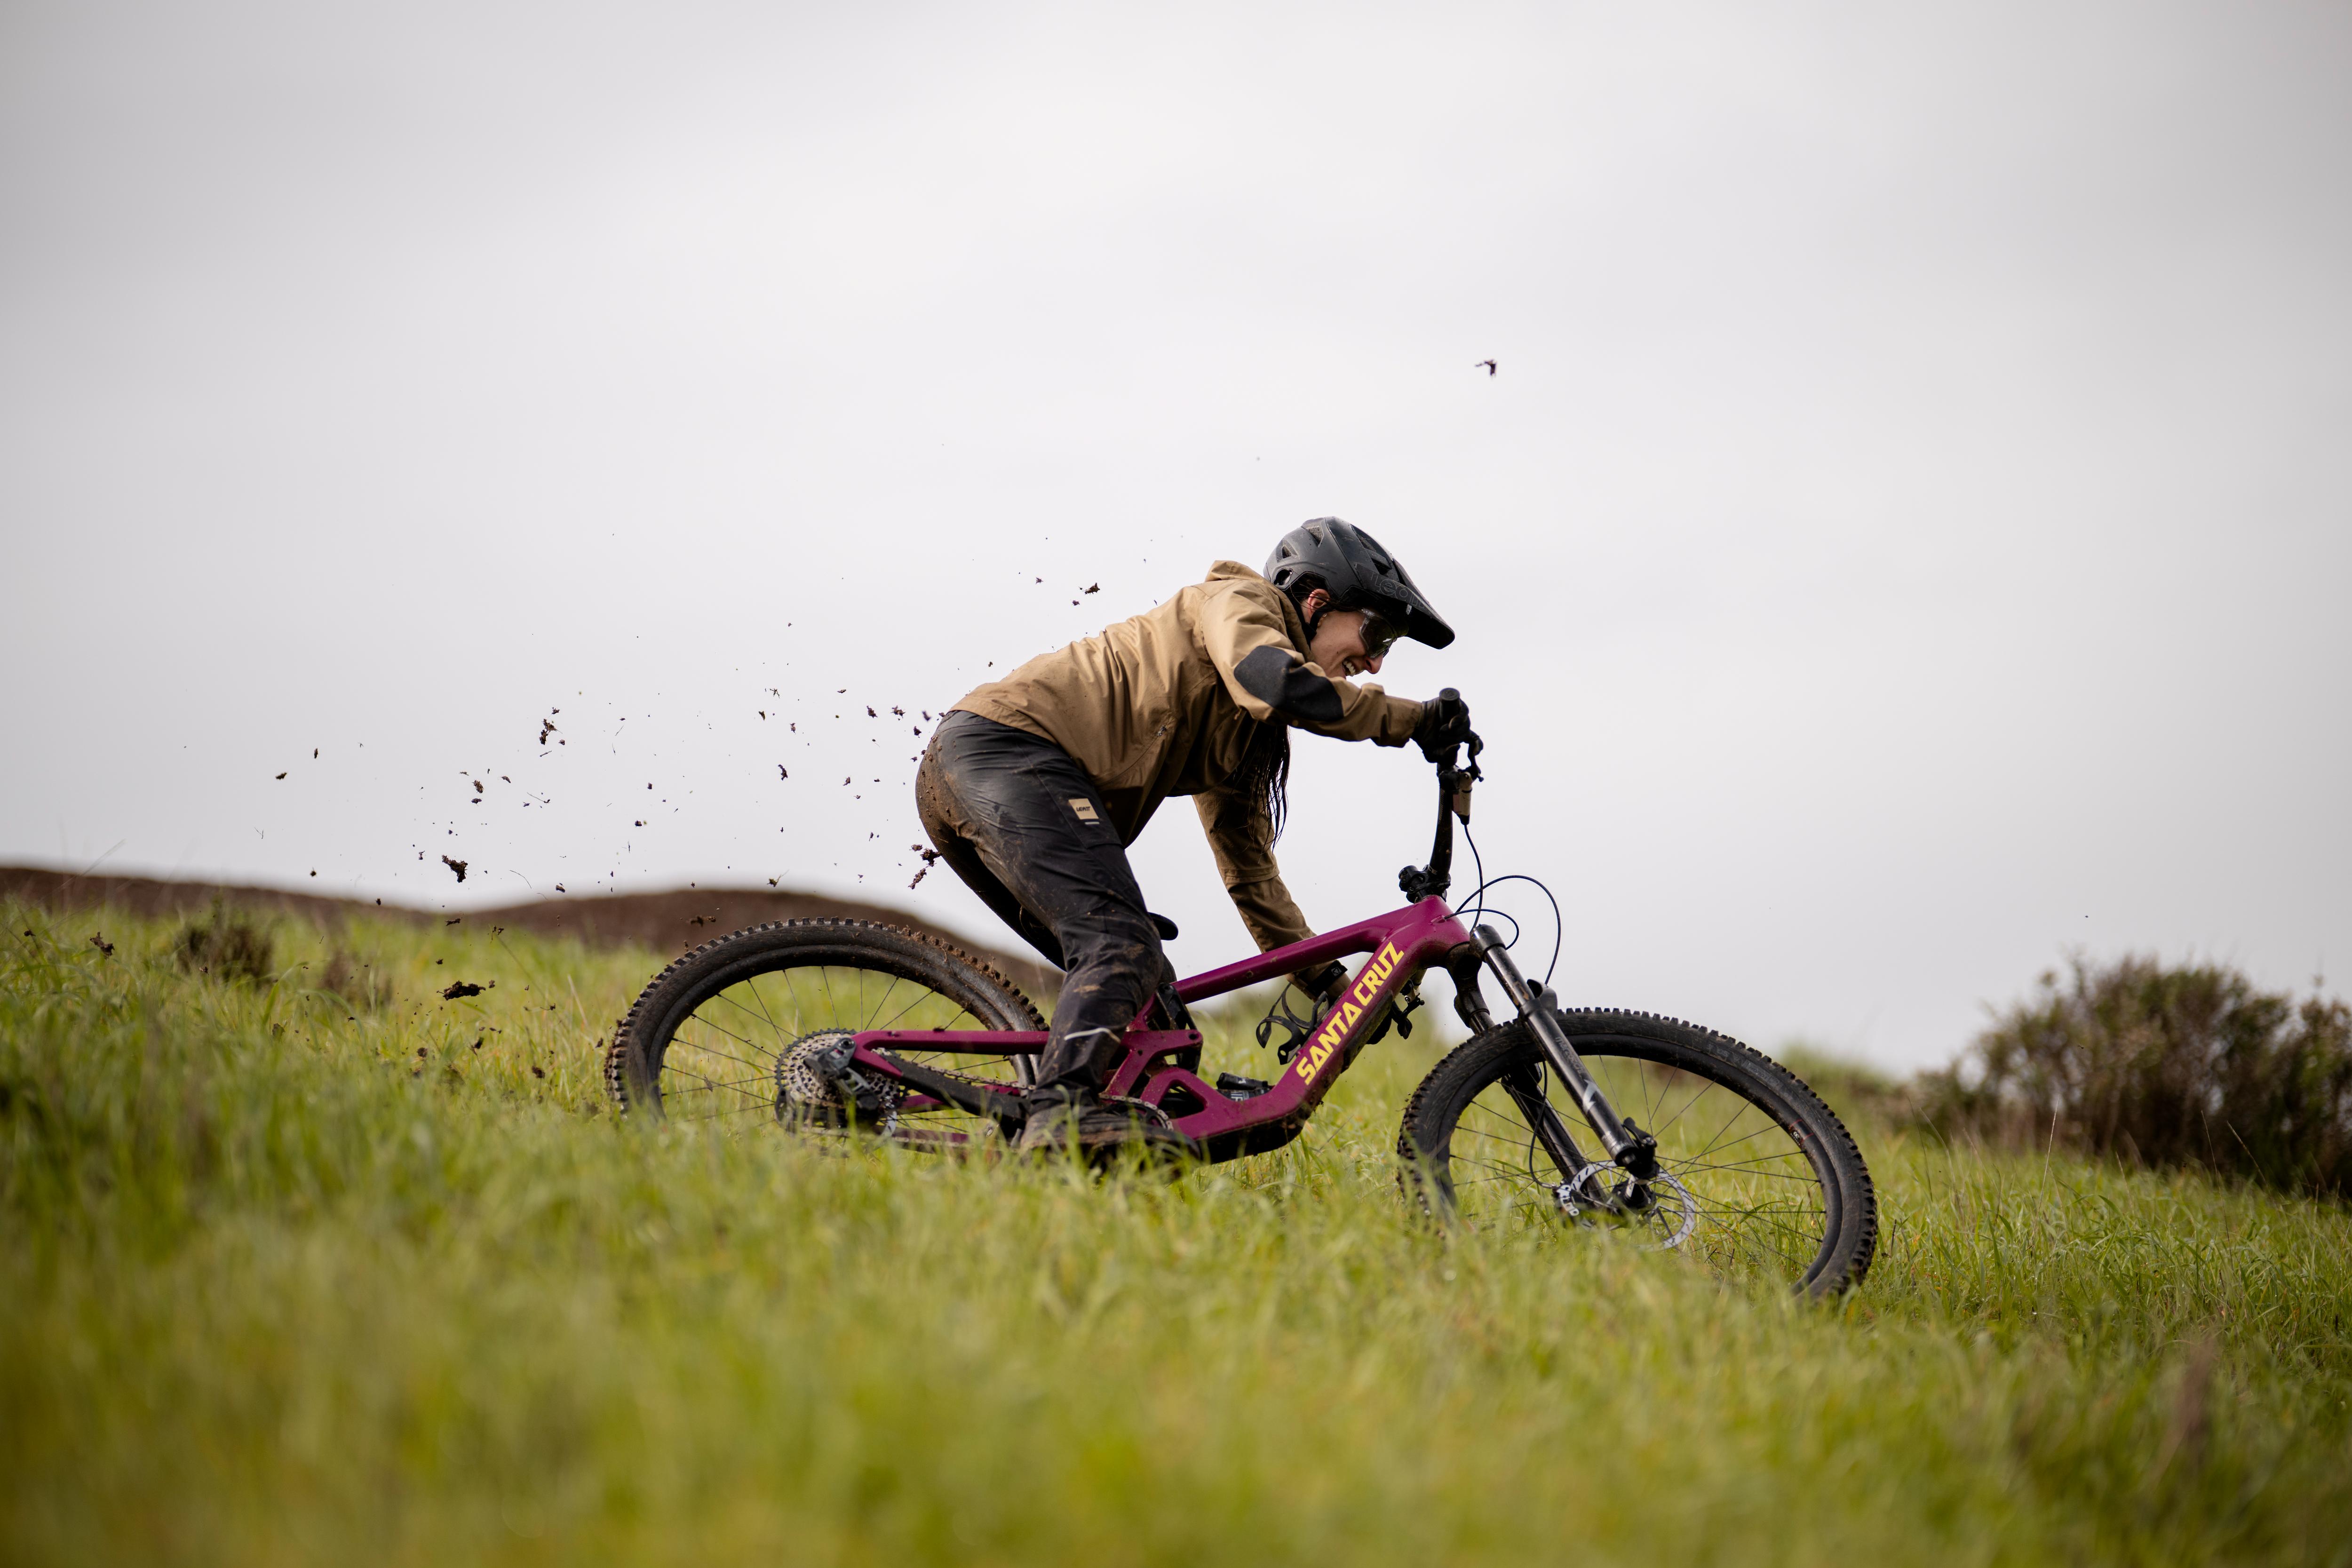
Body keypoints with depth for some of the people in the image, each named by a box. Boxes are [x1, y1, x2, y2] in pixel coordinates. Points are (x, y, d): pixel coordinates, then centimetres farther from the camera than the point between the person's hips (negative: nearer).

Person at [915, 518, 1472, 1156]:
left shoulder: (1253, 730, 28)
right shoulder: (1240, 600, 2)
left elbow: (1248, 864, 33)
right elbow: (1276, 682, -22)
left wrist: (1330, 982, 31)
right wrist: (1413, 719, -13)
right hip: (1008, 748, -10)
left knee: (1143, 989, 9)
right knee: (1123, 948, -24)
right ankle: (1063, 1111, -42)